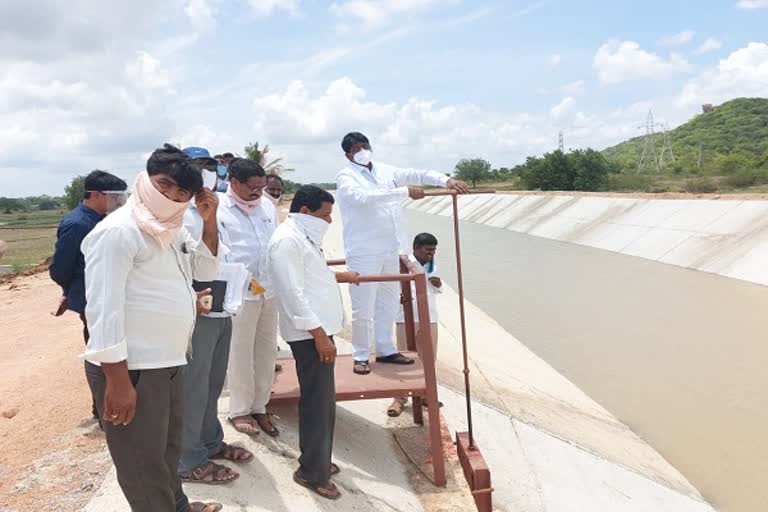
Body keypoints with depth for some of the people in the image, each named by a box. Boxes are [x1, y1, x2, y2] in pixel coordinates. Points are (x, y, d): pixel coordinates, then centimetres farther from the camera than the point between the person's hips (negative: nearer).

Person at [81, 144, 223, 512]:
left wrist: (209, 221, 4)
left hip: (168, 363, 9)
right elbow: (104, 309, -21)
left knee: (168, 448, 27)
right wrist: (118, 380, -23)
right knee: (144, 464, 7)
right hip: (130, 370, -9)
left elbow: (206, 270, 20)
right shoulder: (118, 231, -18)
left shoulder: (173, 230, 9)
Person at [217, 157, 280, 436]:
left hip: (270, 290, 6)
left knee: (266, 351, 12)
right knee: (241, 354, 4)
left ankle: (259, 407, 27)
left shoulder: (267, 206, 10)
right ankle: (239, 410, 22)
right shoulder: (217, 209, -9)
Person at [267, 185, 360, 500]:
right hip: (309, 333, -10)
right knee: (319, 402, -4)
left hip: (319, 328, 10)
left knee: (323, 400, 17)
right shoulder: (287, 240, -17)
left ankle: (316, 459, 30)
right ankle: (312, 472, 9)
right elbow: (293, 294, -23)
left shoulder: (303, 236, 16)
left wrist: (340, 276, 35)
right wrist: (319, 335, -23)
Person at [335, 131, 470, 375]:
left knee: (388, 302, 15)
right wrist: (405, 192, -25)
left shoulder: (385, 170, 11)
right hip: (364, 252, -6)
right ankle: (361, 356, 13)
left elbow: (415, 174, 5)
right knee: (364, 307, -2)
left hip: (390, 249, 7)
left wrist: (446, 180, -11)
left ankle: (385, 350, 29)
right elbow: (365, 197, -25)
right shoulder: (346, 177, -7)